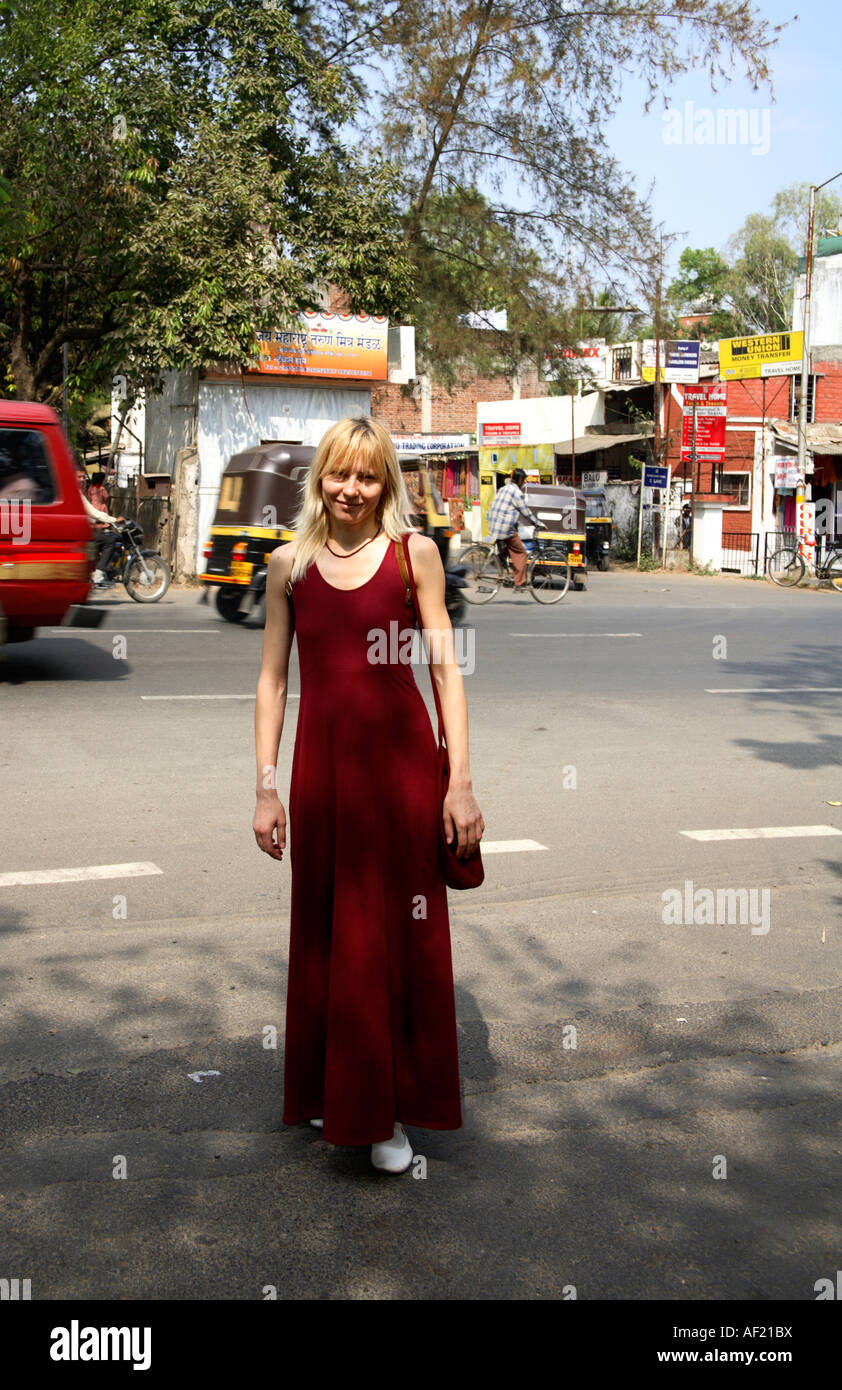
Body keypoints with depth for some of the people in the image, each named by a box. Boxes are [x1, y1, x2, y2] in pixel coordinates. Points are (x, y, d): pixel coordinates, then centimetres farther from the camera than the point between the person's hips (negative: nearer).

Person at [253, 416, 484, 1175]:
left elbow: (446, 669, -2)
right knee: (324, 934, 11)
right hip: (321, 762, 2)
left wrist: (460, 783, -8)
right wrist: (266, 788, 3)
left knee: (401, 936, 4)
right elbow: (272, 679, 8)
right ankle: (333, 1093, 30)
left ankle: (388, 1110, 20)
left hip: (402, 759, -2)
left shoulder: (414, 553, -1)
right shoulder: (290, 563, 5)